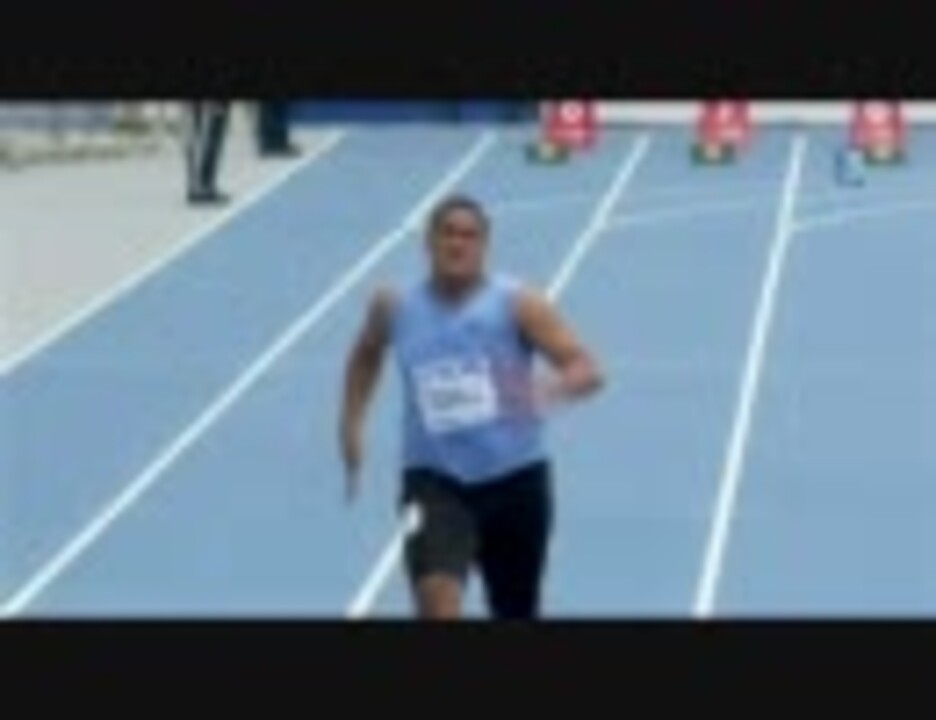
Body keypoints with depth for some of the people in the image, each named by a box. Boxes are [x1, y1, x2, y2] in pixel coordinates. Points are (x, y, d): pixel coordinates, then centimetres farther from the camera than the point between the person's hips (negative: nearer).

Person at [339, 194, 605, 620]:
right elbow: (366, 356, 24)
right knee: (437, 604, -24)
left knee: (514, 614, 15)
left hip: (514, 477, 0)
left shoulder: (516, 304, -9)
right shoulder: (395, 308, 0)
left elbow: (587, 371, -17)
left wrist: (550, 387, -38)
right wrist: (352, 424, 13)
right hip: (435, 478, 0)